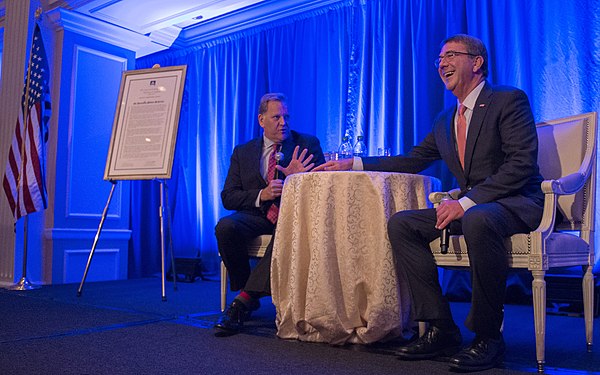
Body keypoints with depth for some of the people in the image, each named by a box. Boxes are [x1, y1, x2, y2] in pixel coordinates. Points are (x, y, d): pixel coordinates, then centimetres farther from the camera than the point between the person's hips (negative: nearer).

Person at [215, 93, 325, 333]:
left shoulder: (308, 144, 10)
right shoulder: (243, 152, 14)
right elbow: (228, 197, 7)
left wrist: (300, 177, -20)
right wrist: (261, 195, -11)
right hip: (257, 215, 2)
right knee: (226, 226, -29)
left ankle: (244, 300, -30)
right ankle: (247, 295, -10)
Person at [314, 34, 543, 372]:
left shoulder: (509, 100, -5)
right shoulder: (445, 120, 18)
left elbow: (522, 163, -16)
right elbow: (413, 160, 19)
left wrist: (467, 202, -24)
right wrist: (354, 163, 11)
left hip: (517, 202, -7)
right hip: (469, 206, 7)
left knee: (478, 219, -40)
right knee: (401, 224, -10)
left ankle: (488, 335, -23)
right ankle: (442, 330, -9)